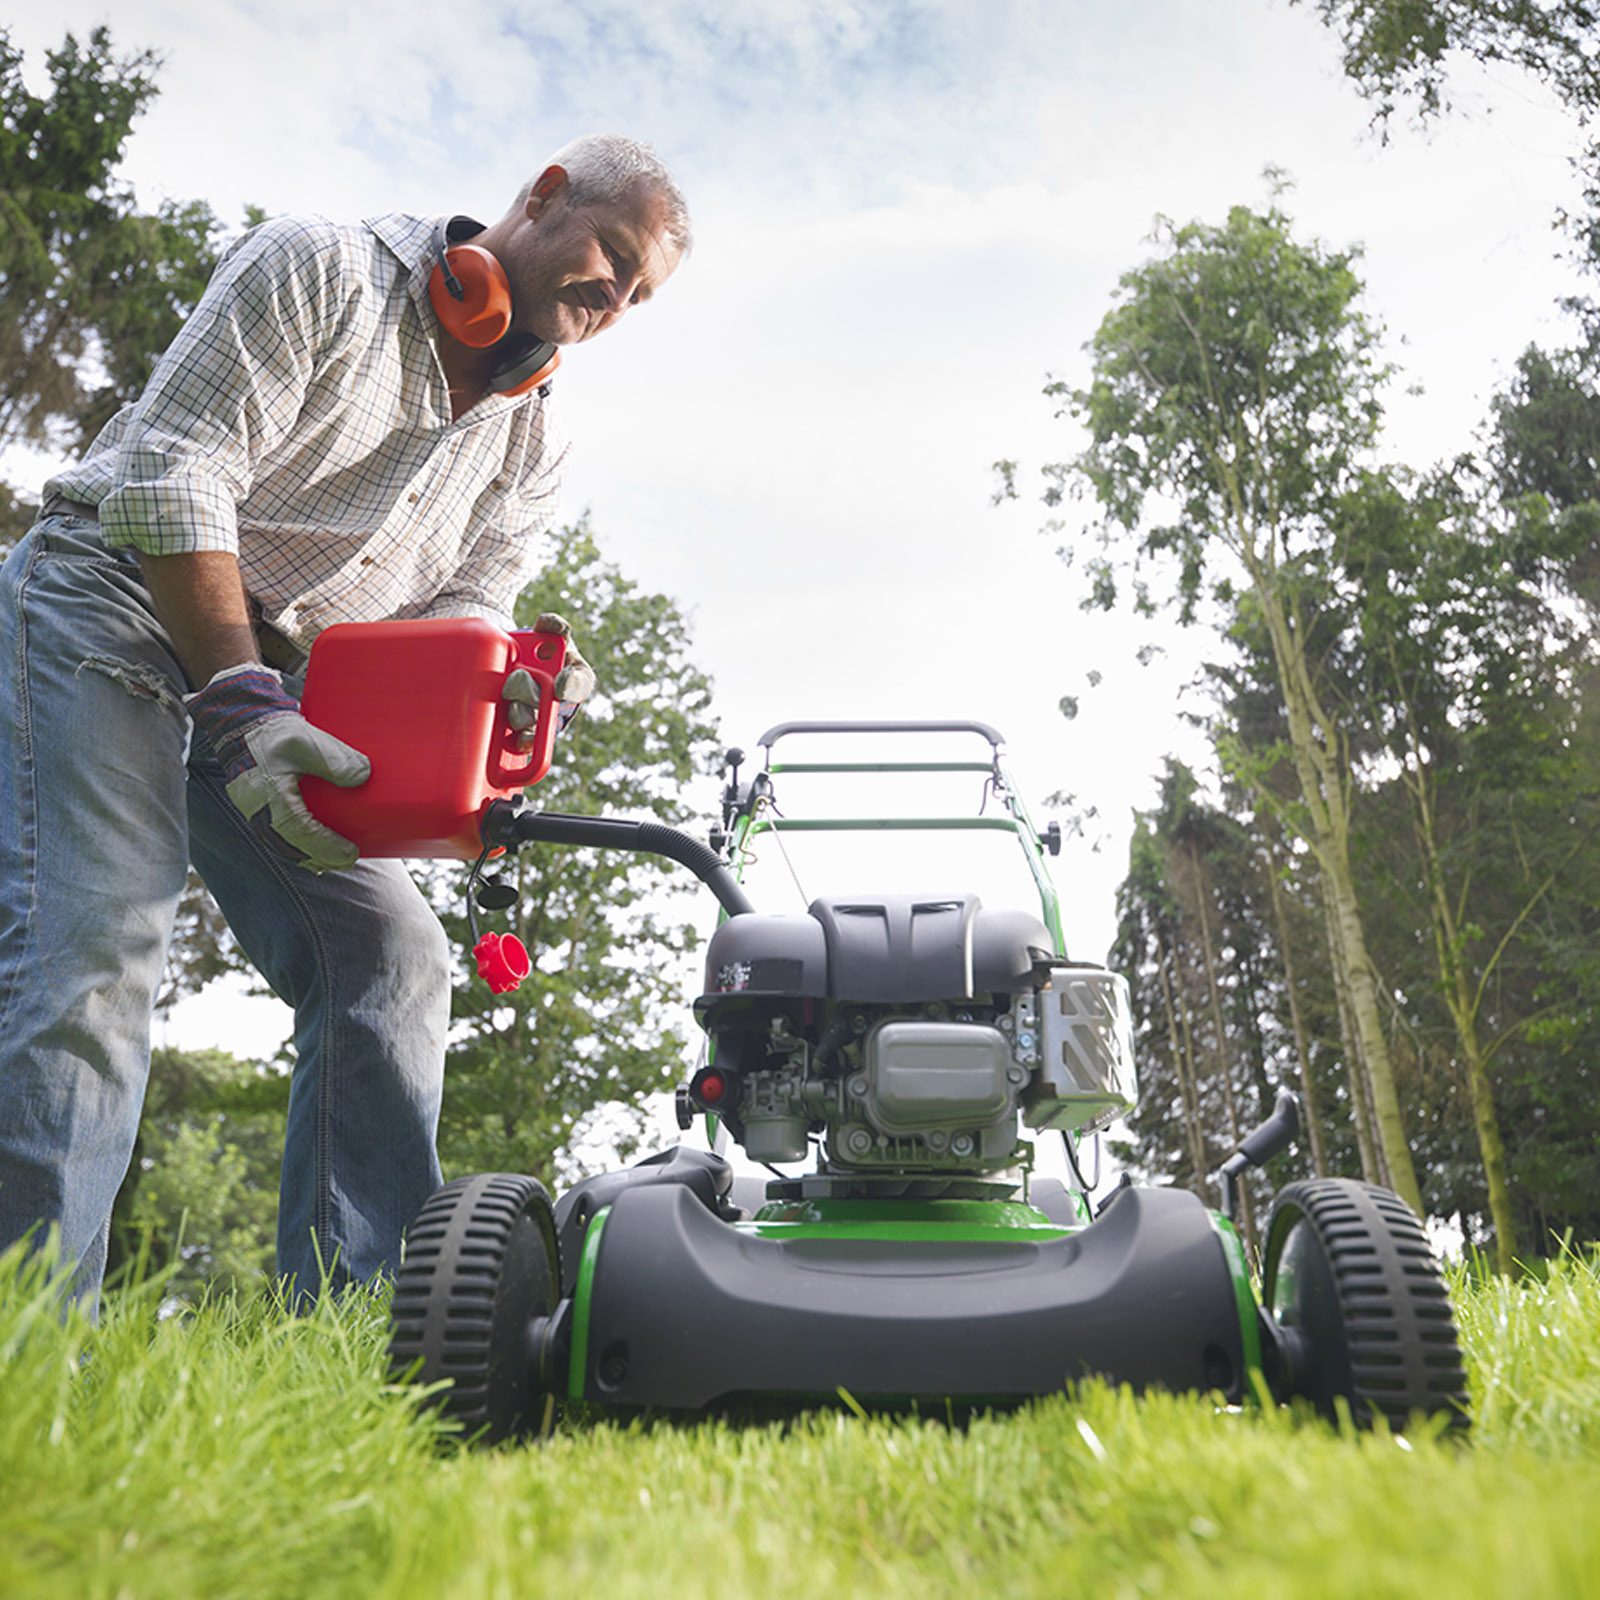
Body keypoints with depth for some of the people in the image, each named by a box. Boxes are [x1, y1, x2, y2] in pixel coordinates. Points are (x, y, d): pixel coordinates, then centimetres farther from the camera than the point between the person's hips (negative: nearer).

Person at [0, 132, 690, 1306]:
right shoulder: (320, 269, -7)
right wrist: (244, 704, -27)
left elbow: (464, 609, 5)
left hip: (277, 691, 6)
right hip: (116, 601, -6)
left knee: (390, 956, -8)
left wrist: (504, 681, -22)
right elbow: (173, 474, -16)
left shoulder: (533, 448, 11)